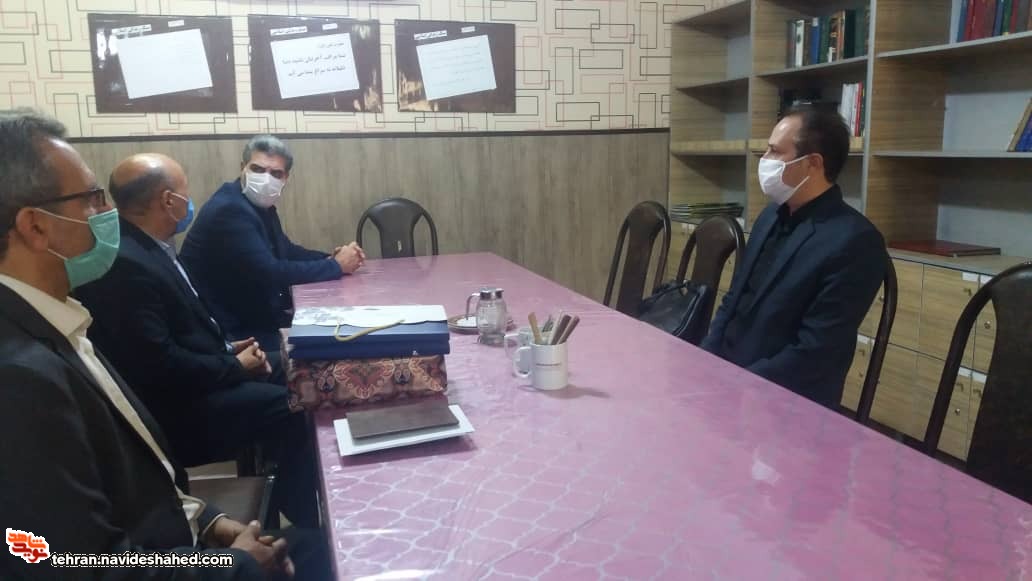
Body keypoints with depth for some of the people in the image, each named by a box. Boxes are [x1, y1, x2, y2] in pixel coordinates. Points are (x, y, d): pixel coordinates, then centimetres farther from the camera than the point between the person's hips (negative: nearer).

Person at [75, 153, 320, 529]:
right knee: (293, 409, -16)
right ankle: (302, 528, 4)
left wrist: (226, 349, 1)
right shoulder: (127, 264, -24)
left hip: (184, 382, 10)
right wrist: (234, 366, -16)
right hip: (171, 410, -10)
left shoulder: (146, 247, 7)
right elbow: (159, 363, -27)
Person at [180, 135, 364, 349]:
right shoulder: (229, 210, -21)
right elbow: (269, 274, -27)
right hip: (227, 331, -9)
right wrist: (336, 266, -17)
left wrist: (330, 258, 0)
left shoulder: (260, 205, 7)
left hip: (253, 317, 9)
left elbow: (285, 251, 19)